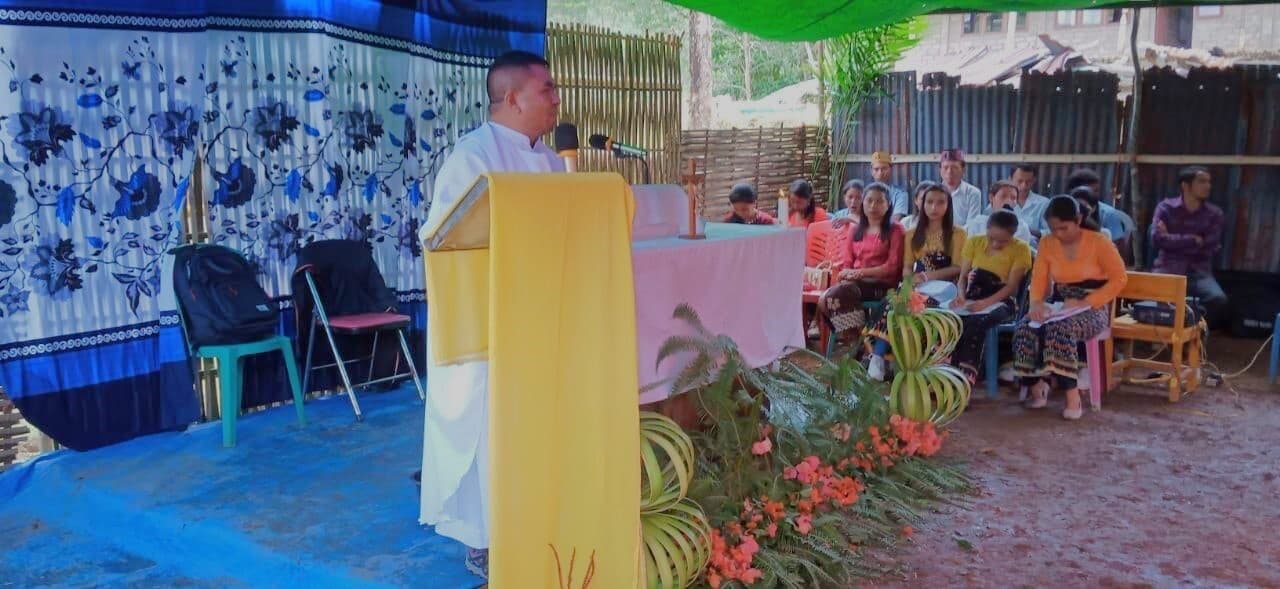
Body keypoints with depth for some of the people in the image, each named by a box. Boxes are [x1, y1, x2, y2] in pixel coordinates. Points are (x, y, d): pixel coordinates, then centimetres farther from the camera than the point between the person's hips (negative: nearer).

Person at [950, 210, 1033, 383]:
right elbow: (963, 276, 8)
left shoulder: (1021, 249, -4)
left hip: (1000, 302, -3)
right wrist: (961, 295, -14)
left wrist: (985, 303, -24)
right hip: (972, 299, 3)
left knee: (976, 323, -36)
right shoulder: (974, 242, 7)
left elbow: (1011, 286, -10)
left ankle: (965, 378, -38)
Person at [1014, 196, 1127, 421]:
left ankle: (1073, 398, -30)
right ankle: (1037, 387, -15)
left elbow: (1119, 278, -8)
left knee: (1059, 329, -36)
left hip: (1093, 308, -4)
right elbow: (1038, 278, 1)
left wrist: (1084, 303, -19)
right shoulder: (1046, 243, 5)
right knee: (1024, 328, -26)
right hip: (1059, 305, 5)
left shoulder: (1099, 242, -7)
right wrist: (1037, 302, -21)